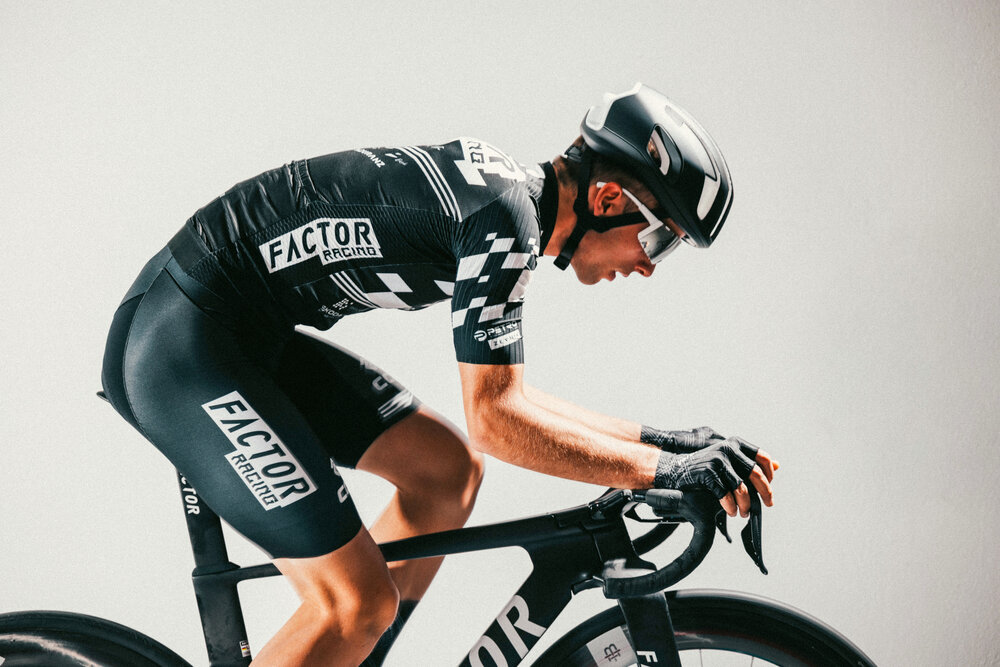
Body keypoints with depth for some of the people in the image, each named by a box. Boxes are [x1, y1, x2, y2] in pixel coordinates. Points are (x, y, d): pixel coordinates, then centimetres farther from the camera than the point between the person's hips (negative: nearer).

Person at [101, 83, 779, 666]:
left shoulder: (507, 193, 10)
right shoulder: (505, 212, -20)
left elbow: (503, 393, 16)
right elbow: (495, 418, -22)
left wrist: (655, 438, 12)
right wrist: (666, 470, -15)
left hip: (245, 337, 10)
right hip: (182, 344, -10)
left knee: (447, 469, 10)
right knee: (358, 604, -11)